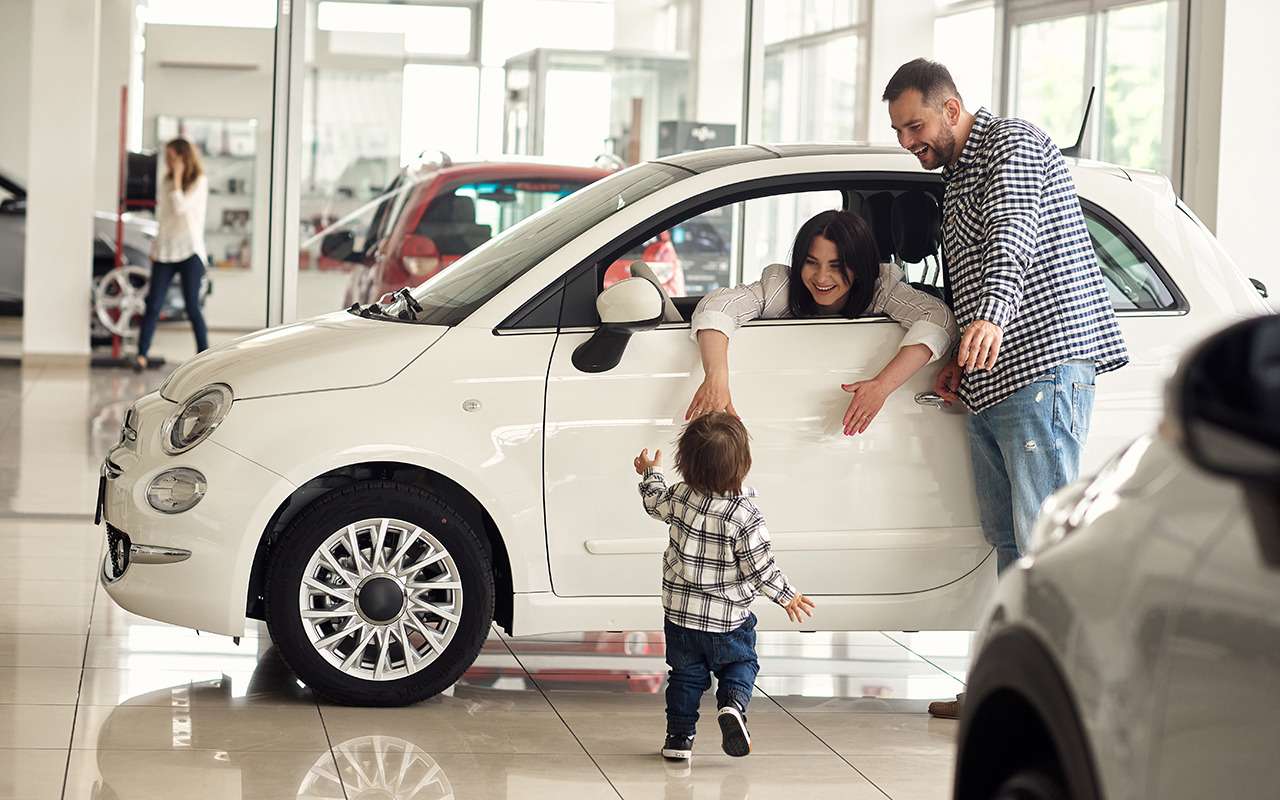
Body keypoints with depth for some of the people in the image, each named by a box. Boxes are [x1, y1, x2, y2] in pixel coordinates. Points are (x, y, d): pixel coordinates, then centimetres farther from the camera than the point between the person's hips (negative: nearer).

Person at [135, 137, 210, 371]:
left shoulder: (199, 181, -4)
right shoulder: (165, 181, 13)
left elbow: (181, 207, -17)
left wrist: (177, 177, -12)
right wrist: (155, 247, 15)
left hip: (190, 252, -5)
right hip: (165, 251, 5)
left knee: (192, 307, -5)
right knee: (153, 305, -3)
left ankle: (204, 354, 5)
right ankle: (142, 355, -4)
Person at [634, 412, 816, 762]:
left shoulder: (679, 497, -10)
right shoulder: (744, 515, -21)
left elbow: (655, 503, 15)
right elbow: (759, 568, -16)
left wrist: (650, 473, 34)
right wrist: (788, 596, 0)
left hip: (680, 613, 3)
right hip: (728, 619, -3)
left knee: (686, 674, 17)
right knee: (740, 664, 18)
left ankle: (679, 736, 17)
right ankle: (732, 703, -8)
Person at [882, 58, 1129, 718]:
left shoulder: (1013, 145, -6)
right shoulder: (955, 176, 25)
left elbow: (1013, 241, -25)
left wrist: (991, 318, -42)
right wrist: (960, 359, 17)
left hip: (1045, 363, -10)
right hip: (989, 381, 10)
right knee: (1008, 540, 11)